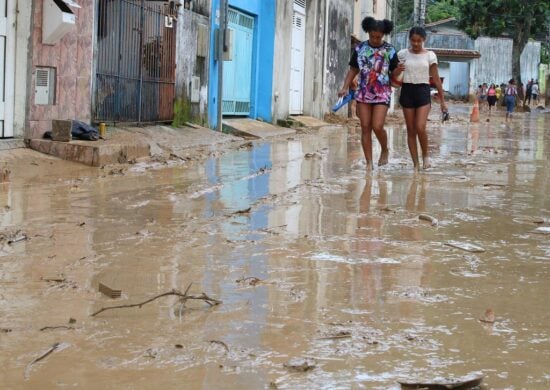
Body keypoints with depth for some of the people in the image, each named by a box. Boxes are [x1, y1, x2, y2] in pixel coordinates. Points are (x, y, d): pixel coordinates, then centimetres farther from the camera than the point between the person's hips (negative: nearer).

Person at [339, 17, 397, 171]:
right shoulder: (360, 48, 4)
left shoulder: (390, 51, -1)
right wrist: (345, 87, -1)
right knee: (365, 128, 1)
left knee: (377, 126, -14)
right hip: (363, 93, 3)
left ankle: (384, 150, 15)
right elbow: (353, 70, 9)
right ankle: (369, 162, 7)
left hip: (382, 94, -3)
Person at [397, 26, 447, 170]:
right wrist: (397, 70, -13)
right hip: (407, 91, 2)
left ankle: (425, 155, 8)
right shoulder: (403, 54, 4)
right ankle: (416, 163, 8)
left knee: (420, 127, -17)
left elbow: (436, 79, 5)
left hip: (423, 91, -2)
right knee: (411, 130, 2)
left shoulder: (430, 55, 2)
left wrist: (442, 100, 4)